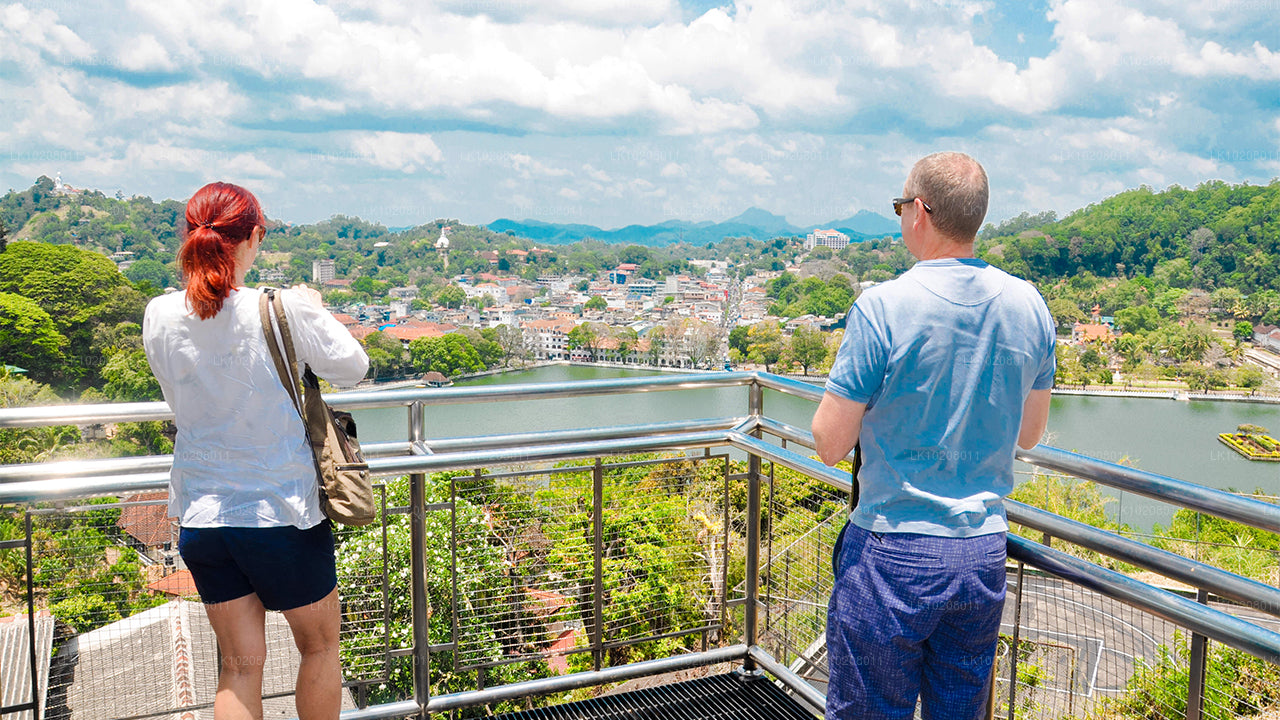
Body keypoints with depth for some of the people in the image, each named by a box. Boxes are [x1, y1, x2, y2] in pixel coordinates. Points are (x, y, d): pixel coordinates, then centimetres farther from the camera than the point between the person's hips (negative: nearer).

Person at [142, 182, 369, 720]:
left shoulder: (160, 316, -5)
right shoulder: (283, 309, -19)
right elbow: (352, 366, -4)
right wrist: (313, 308, 12)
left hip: (201, 519, 4)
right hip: (281, 513, -4)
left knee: (239, 665, 15)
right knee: (320, 644, 18)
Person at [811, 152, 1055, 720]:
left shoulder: (883, 307, -16)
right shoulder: (1030, 306, 1)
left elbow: (830, 444, -12)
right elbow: (1029, 433, 13)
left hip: (892, 554, -5)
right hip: (985, 552, 6)